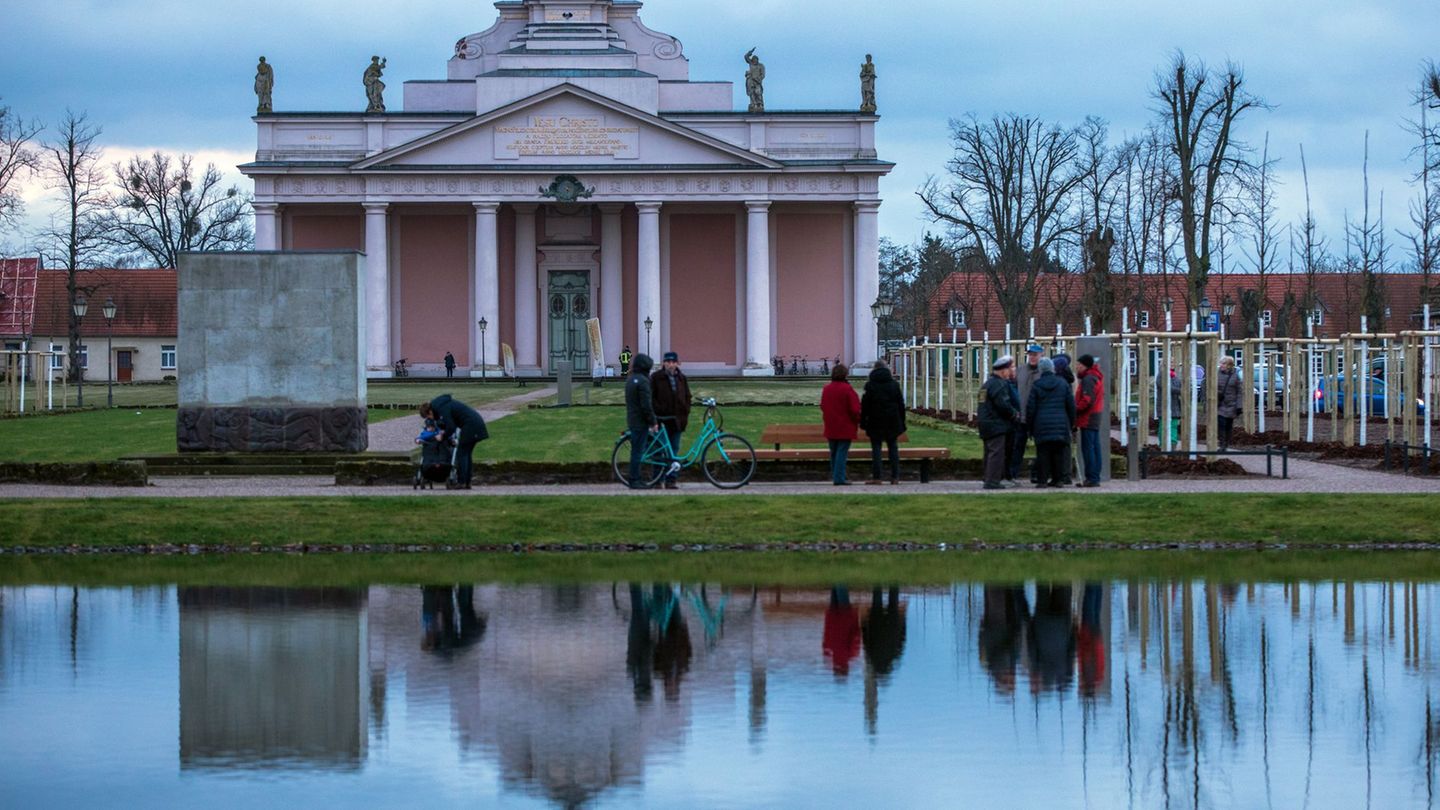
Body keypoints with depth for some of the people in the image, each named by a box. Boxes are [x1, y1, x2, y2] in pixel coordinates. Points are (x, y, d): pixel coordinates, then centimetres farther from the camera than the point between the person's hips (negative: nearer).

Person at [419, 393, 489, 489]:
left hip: (470, 426, -10)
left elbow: (451, 427, -18)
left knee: (461, 454, -6)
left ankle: (461, 482, -10)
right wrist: (444, 431, 16)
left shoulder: (443, 409, -15)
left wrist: (443, 437, -2)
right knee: (466, 454, 13)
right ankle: (467, 483, 13)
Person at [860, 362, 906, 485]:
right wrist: (902, 424, 12)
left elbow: (865, 406, -4)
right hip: (892, 422, 2)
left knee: (876, 448, 1)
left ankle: (876, 477, -2)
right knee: (893, 448, 8)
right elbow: (901, 405, 7)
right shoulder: (894, 385, 4)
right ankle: (895, 477, 6)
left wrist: (863, 422, 3)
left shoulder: (870, 386, -4)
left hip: (875, 423, -2)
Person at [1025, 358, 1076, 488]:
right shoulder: (1063, 384, 4)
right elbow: (1071, 405, 6)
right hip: (1060, 424, 2)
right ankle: (1058, 479, 9)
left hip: (1042, 425, -2)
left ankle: (1042, 480, -4)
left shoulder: (1036, 386, -3)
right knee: (1059, 453, 8)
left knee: (1043, 453, -1)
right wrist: (1071, 424, 16)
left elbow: (1030, 408, -2)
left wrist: (1030, 426, 7)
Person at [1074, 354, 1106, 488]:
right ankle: (1095, 477, 14)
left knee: (1088, 448, -9)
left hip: (1088, 418, -10)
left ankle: (1091, 478, -12)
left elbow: (1087, 400, -22)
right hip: (1097, 417, 10)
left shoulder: (1088, 379, -14)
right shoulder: (1098, 377, 18)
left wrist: (1075, 410, -13)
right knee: (1095, 448, 11)